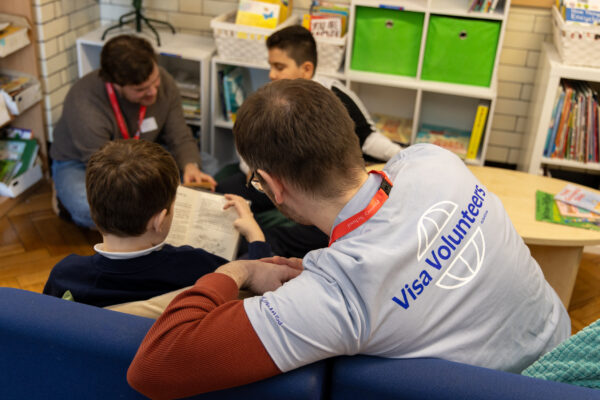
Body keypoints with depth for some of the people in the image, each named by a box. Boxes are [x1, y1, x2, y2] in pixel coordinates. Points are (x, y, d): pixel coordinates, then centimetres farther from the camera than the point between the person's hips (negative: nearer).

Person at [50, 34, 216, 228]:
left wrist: (190, 166, -32)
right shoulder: (85, 105, -33)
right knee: (89, 210, -41)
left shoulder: (164, 83, -18)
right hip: (80, 164, -5)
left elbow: (181, 138, -9)